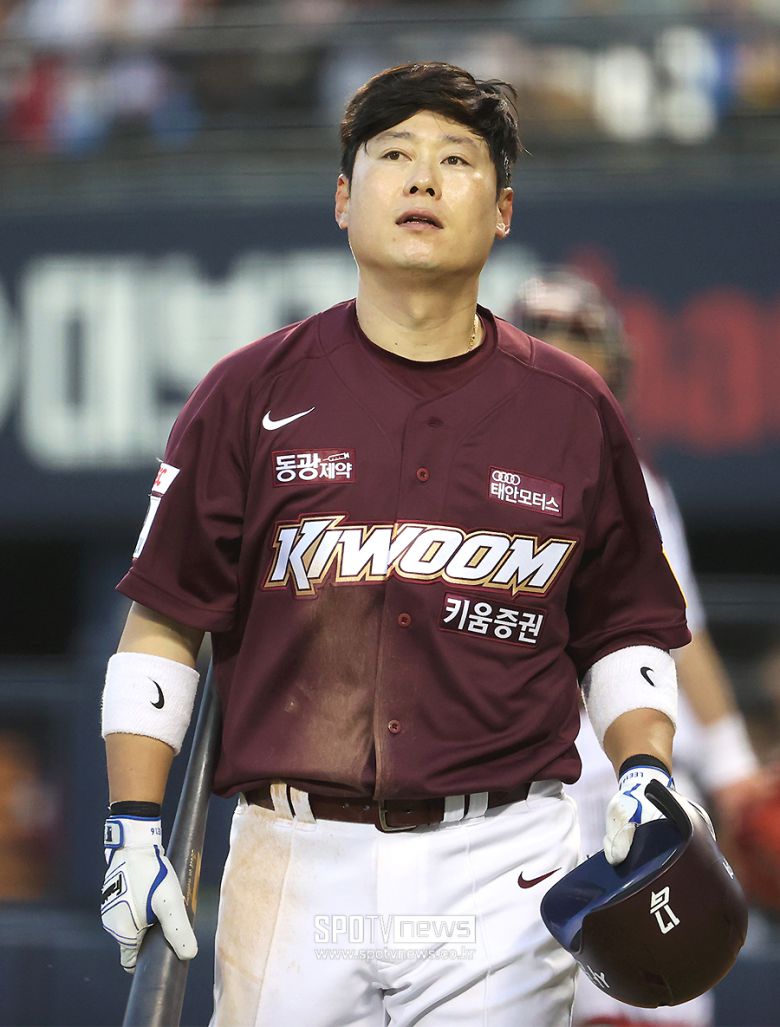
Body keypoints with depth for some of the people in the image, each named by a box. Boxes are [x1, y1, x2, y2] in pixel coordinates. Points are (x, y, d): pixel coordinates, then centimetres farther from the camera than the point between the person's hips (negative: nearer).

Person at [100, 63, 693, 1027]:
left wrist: (644, 771, -2)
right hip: (294, 864, 0)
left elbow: (626, 630, 16)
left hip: (502, 873, 1)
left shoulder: (574, 411, 8)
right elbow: (163, 623, 6)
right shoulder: (250, 395, 5)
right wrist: (134, 827, -3)